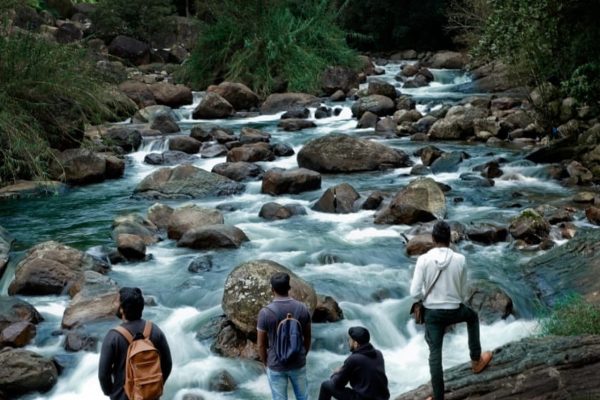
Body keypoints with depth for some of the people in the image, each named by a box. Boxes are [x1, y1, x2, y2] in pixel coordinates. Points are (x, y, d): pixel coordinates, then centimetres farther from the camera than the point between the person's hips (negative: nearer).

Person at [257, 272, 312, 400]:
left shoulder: (265, 312, -19)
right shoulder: (302, 308, -10)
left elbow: (261, 344, -11)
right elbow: (307, 338, 1)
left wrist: (266, 364, 5)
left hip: (276, 366, -3)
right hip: (298, 363, 3)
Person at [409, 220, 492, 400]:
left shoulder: (423, 260, -14)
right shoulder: (459, 259, -11)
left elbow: (415, 293, -12)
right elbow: (463, 293, 0)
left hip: (432, 313, 0)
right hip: (454, 311, 1)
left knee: (435, 354, 9)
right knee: (473, 316, 34)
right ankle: (476, 360, 41)